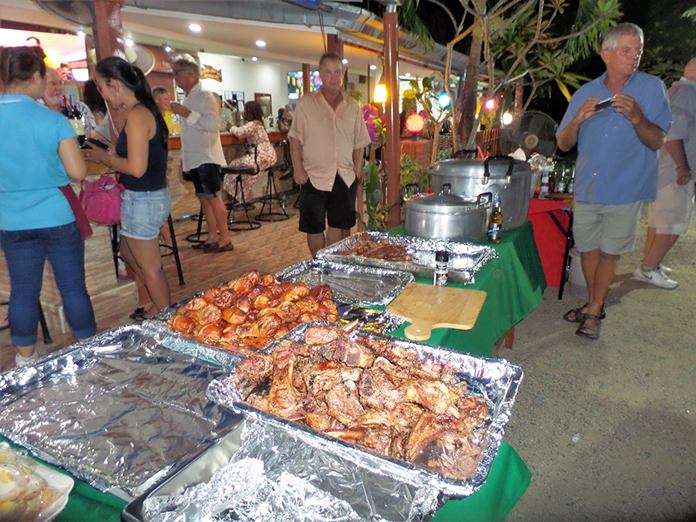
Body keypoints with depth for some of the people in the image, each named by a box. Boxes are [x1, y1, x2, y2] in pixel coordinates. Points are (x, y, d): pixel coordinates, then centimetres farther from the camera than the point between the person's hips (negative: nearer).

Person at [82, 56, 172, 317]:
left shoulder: (137, 115, -18)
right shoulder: (145, 110, 11)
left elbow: (136, 168, -23)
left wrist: (104, 158, -8)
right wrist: (108, 154, 9)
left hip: (143, 199, -10)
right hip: (151, 195, 10)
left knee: (150, 268, 4)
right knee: (127, 252, 25)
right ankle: (160, 307, 36)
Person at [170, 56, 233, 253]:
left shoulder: (205, 96, -10)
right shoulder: (188, 98, 15)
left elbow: (213, 125, -21)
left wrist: (187, 114, -20)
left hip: (207, 157, -8)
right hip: (195, 158, 9)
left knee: (214, 198, -8)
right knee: (204, 198, 9)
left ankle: (225, 239, -1)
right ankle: (212, 237, 16)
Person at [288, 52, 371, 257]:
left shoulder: (352, 106, 8)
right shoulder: (306, 102, 0)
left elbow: (358, 143, 10)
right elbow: (295, 140, -1)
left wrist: (357, 171, 4)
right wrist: (298, 168, -10)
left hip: (345, 177, 3)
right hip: (314, 176, -2)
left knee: (340, 226, 8)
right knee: (314, 227, 5)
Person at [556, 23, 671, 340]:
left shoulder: (652, 88, -3)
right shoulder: (585, 93, 4)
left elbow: (657, 141, -7)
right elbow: (563, 144, 2)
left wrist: (636, 117, -25)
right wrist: (578, 118, -17)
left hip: (625, 191, -3)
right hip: (587, 190, 3)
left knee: (609, 253, 5)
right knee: (588, 250, 12)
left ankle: (594, 312, 20)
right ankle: (595, 304, 32)